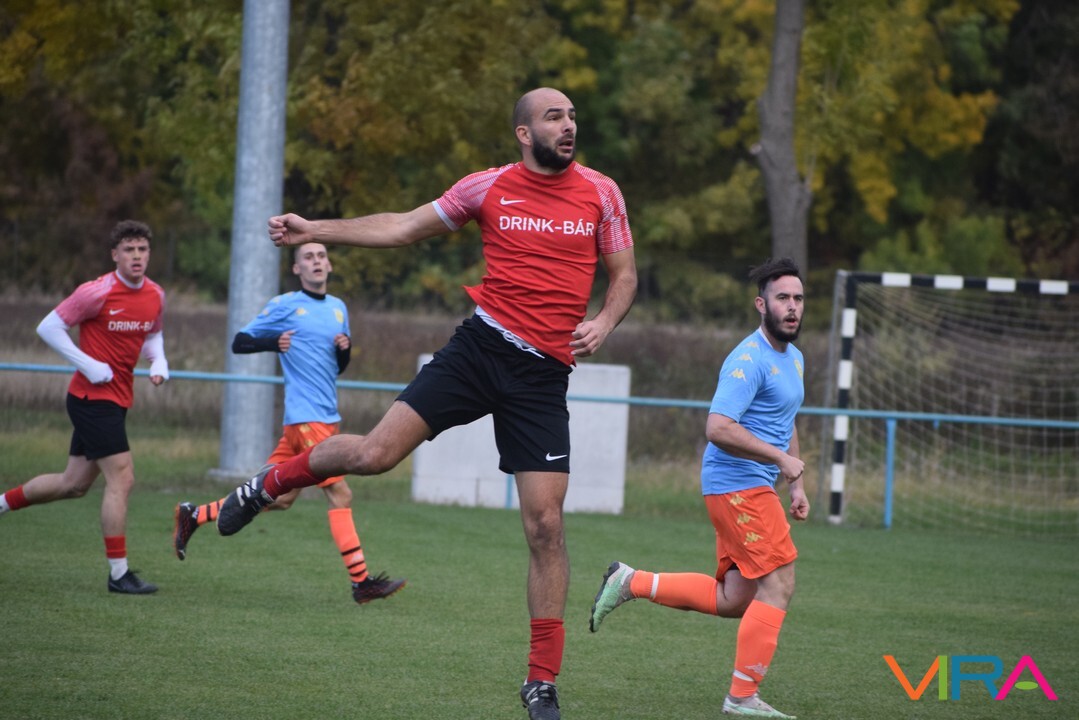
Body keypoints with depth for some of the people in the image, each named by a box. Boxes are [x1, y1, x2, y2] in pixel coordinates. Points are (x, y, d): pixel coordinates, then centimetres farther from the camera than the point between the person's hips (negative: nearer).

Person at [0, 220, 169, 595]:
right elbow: (48, 327, -10)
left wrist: (159, 362, 0)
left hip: (117, 401, 8)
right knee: (121, 479, -12)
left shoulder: (156, 296, 4)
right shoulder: (98, 292, -16)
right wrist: (88, 365, -18)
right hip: (94, 396, -8)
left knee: (74, 484, 16)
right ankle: (119, 573, -7)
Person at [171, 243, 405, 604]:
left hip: (327, 418, 7)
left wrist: (344, 349, 2)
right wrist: (274, 342, -16)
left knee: (278, 497, 9)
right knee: (340, 494, -11)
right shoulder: (285, 305, -2)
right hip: (306, 416, -7)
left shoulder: (338, 308, 17)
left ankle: (192, 516, 20)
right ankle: (361, 582, -9)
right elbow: (239, 342, 1)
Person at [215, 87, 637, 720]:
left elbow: (624, 274, 13)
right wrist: (316, 230, 5)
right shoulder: (489, 187, 3)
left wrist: (603, 323, -8)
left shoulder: (601, 193, 4)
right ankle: (272, 482, 21)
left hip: (544, 375, 0)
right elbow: (404, 228, 11)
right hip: (483, 345, 0)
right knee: (376, 453, -12)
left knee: (546, 525, -5)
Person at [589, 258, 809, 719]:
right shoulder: (749, 360, -17)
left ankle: (630, 583, 18)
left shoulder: (793, 357, 16)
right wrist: (780, 458, -22)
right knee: (778, 585, -10)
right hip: (738, 486, -10)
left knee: (732, 600, 10)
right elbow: (718, 428, -26)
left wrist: (797, 487, 21)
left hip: (754, 488, 10)